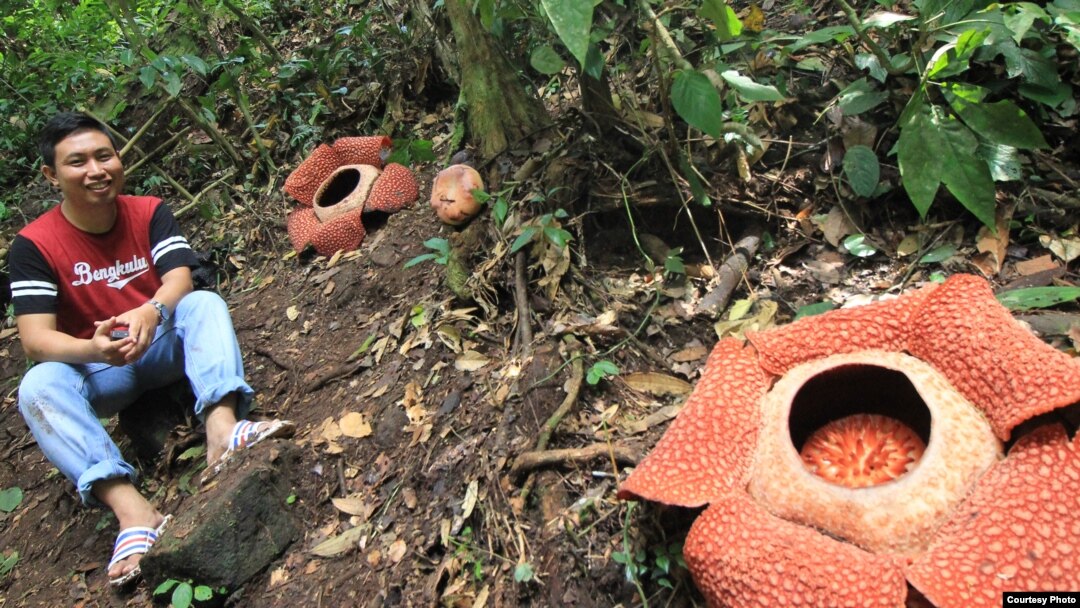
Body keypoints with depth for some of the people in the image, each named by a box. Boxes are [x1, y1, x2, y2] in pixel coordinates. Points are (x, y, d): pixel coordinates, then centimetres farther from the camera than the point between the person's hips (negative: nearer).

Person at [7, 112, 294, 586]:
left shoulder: (150, 213, -4)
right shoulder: (33, 246, -10)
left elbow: (180, 277, -19)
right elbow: (36, 339, -18)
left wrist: (152, 310, -44)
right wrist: (94, 349, -42)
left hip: (167, 345, 1)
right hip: (98, 368, -1)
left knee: (205, 302, -27)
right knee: (38, 386, -31)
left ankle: (222, 428, -50)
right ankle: (133, 510, -47)